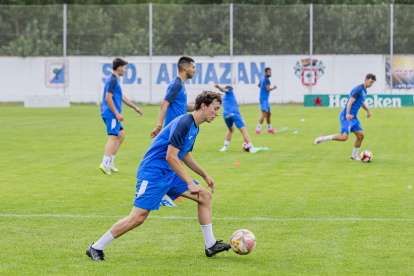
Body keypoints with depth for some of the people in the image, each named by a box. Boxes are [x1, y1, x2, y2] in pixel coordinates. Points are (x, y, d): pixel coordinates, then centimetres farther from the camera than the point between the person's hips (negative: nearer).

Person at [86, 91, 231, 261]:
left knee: (205, 195, 3)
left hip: (169, 174, 10)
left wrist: (205, 175, 25)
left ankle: (210, 246, 9)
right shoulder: (183, 123, -19)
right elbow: (170, 157, -23)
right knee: (138, 217, -13)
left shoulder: (194, 127, 11)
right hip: (153, 173, -10)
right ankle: (96, 248, -1)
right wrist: (190, 182, -22)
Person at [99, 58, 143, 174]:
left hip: (113, 115, 11)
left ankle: (110, 162, 16)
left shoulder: (114, 80, 18)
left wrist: (135, 107, 28)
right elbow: (108, 98, -21)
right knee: (113, 137, -13)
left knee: (121, 135, 16)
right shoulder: (112, 80, -14)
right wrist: (117, 114, -20)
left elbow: (122, 97, 26)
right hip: (111, 115, -11)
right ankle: (105, 164, -19)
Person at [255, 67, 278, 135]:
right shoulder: (266, 80, -16)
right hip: (264, 99, -10)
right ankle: (258, 129, -21)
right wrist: (273, 88, -2)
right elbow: (268, 89, -19)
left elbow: (259, 85, 30)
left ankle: (269, 128, 28)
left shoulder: (263, 79, 13)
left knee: (269, 114, 18)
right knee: (264, 114, -16)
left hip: (265, 99, 10)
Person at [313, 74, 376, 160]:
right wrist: (347, 114, -36)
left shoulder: (364, 91, 16)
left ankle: (354, 156, 17)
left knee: (360, 135, 4)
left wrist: (367, 110, 30)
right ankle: (322, 138, -7)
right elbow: (350, 102, -24)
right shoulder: (358, 89, -15)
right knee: (344, 136, -20)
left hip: (353, 117, 10)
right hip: (347, 117, -10)